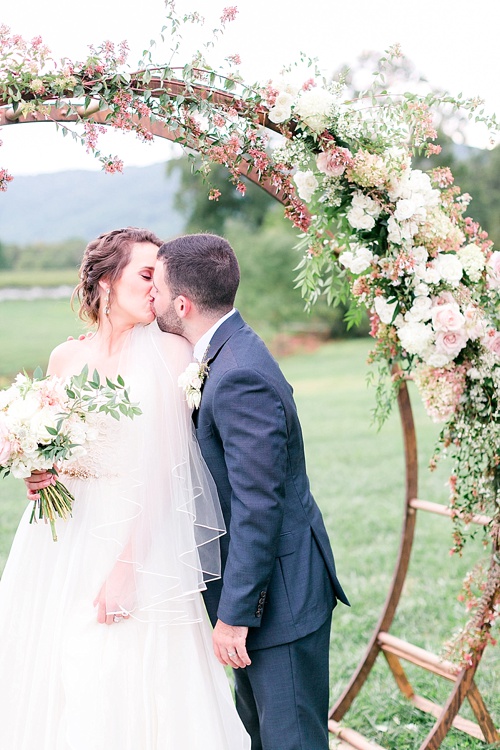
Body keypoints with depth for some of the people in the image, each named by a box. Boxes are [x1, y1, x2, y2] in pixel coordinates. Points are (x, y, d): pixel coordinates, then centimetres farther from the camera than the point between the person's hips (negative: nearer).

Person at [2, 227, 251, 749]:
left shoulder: (170, 354, -6)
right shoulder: (65, 358, 7)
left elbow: (160, 471, -11)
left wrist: (125, 567, -17)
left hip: (138, 537, -4)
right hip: (63, 538, 4)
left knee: (133, 680, -3)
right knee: (52, 680, 7)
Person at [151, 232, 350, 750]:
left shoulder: (240, 378, -26)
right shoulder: (225, 353, 6)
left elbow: (256, 507, -27)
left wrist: (234, 614, -21)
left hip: (279, 590, -10)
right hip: (261, 579, 10)